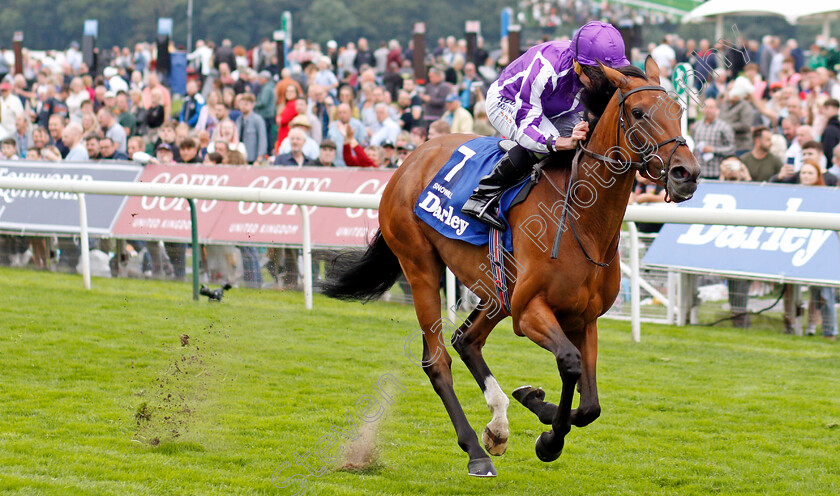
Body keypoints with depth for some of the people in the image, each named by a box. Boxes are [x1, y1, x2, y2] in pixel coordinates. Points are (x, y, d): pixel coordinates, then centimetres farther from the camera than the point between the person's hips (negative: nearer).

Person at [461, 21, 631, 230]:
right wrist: (563, 142, -58)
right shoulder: (545, 70, -42)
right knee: (545, 139, -36)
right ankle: (483, 195, -25)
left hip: (554, 113, 6)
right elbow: (524, 129, -42)